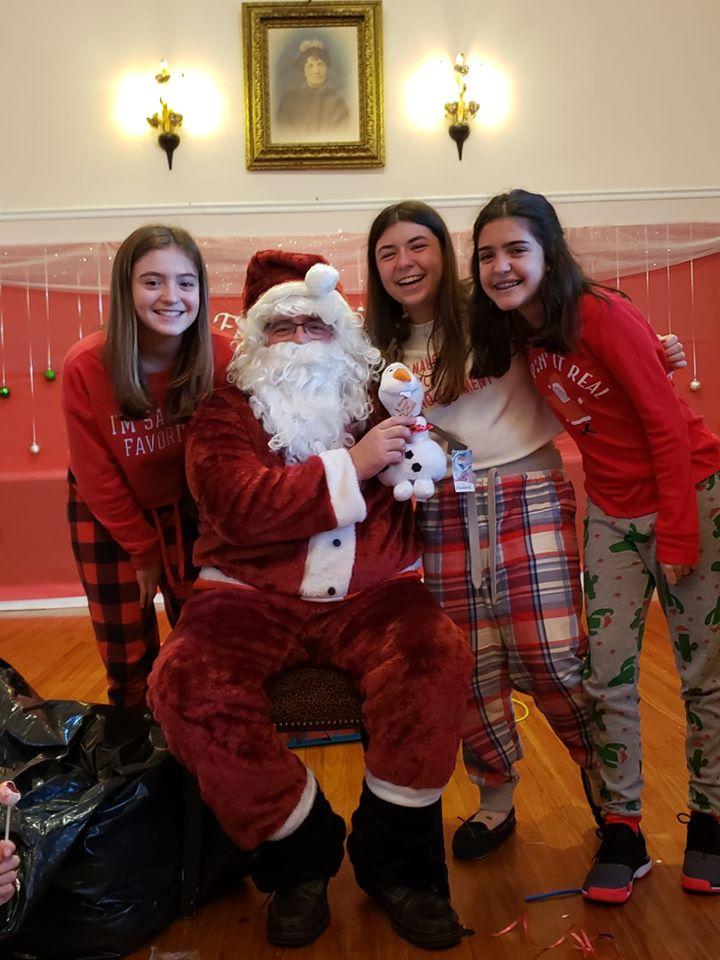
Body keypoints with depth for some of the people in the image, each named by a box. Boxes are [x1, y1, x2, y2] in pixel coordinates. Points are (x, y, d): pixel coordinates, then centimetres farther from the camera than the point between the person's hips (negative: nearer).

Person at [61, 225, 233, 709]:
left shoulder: (221, 357, -23)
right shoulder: (87, 365, -25)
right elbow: (97, 475, -13)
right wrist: (142, 549, -6)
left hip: (187, 505, 1)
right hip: (108, 512, -1)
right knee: (127, 656, 4)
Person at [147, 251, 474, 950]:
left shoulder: (379, 402, 13)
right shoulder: (227, 412, 6)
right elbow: (239, 506, -13)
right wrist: (350, 466, -16)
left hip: (373, 593, 1)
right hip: (253, 597, 0)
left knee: (435, 662, -28)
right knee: (187, 687, -26)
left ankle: (394, 864, -4)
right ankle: (299, 856, -2)